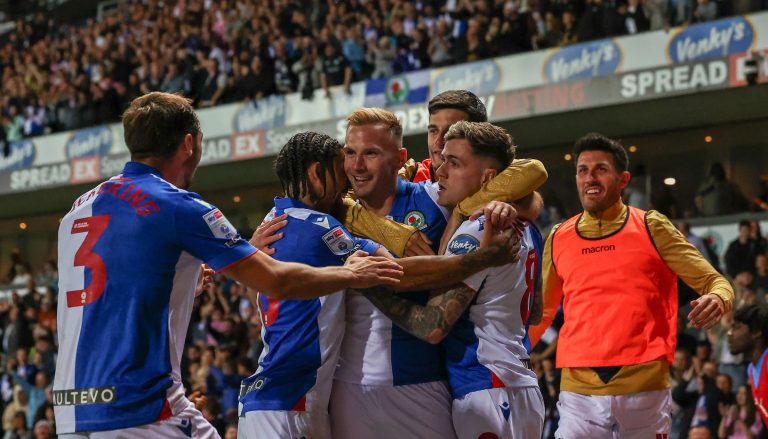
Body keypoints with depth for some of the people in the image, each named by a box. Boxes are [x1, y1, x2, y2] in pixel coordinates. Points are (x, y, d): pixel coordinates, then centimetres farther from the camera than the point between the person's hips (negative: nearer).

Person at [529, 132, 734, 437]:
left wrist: (717, 299, -20)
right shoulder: (558, 239, 11)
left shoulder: (651, 228, 4)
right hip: (579, 388, 2)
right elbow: (541, 314, 23)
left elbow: (714, 282, 3)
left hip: (644, 386, -2)